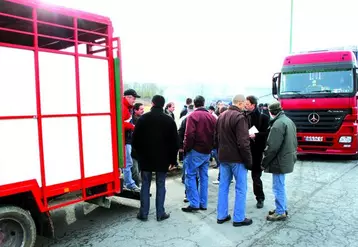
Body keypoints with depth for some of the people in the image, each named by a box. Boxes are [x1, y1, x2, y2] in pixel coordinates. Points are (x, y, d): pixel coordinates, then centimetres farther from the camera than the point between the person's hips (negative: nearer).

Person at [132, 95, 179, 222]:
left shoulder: (143, 118, -4)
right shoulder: (169, 120, -3)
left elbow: (135, 139, -1)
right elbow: (175, 142, -3)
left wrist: (140, 154, 13)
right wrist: (172, 160, 3)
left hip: (145, 158, 0)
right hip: (163, 159, 0)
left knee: (145, 185, 8)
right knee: (160, 186, 7)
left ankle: (143, 213, 13)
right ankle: (160, 213, 12)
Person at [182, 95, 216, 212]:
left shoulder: (193, 116, -10)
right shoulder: (212, 117, 8)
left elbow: (189, 135, -17)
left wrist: (186, 148, -6)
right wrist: (210, 147, 15)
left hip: (195, 151, -6)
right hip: (207, 152, 6)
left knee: (190, 176, 1)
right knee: (204, 177, 12)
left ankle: (194, 203, -1)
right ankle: (203, 203, 18)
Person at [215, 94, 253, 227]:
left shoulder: (221, 116, 9)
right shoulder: (239, 117, -16)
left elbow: (216, 138, 15)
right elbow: (243, 142, -20)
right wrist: (248, 160, -12)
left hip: (223, 157, 8)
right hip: (237, 158, -7)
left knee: (223, 186, 13)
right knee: (241, 188, 4)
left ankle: (222, 216, 21)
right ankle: (239, 218, 12)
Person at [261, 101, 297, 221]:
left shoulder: (278, 124, -22)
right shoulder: (289, 121, 11)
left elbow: (272, 147, -23)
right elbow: (293, 142, 17)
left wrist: (264, 162, -13)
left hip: (279, 161, -10)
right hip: (287, 159, 10)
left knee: (278, 187, 1)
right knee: (281, 186, 20)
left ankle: (280, 212, 12)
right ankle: (282, 208, 32)